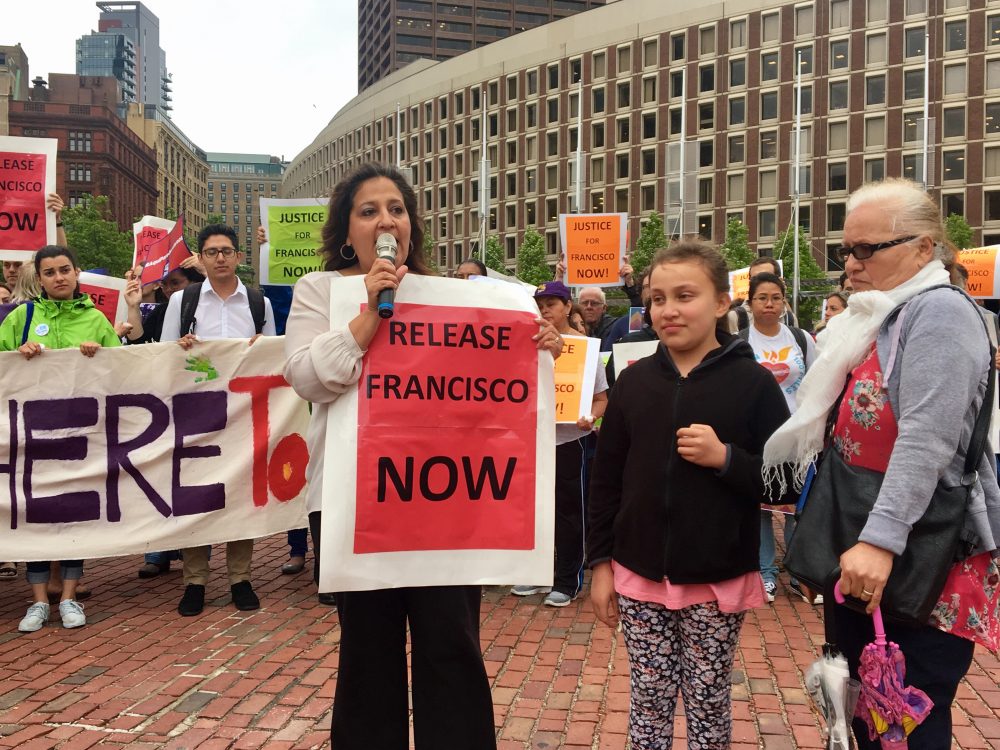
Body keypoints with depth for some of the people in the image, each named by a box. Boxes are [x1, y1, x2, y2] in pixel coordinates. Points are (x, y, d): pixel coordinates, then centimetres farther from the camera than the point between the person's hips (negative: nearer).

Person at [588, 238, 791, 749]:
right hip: (638, 576, 3)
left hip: (717, 581, -2)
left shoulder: (752, 382, -7)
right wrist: (601, 563, 5)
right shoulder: (634, 380, 1)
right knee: (649, 700, 13)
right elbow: (606, 479, 6)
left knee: (707, 703, 13)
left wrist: (725, 458, -20)